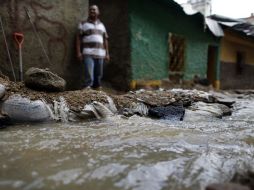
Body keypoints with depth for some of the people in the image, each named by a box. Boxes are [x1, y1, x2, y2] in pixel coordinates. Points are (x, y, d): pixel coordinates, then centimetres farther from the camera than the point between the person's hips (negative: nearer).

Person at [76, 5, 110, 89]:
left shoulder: (102, 25, 21)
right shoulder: (83, 24, 10)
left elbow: (105, 40, 17)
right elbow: (79, 38, 3)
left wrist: (107, 53, 10)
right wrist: (78, 52, -8)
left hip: (100, 54, 4)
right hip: (88, 54, -4)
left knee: (98, 76, 6)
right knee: (89, 76, -16)